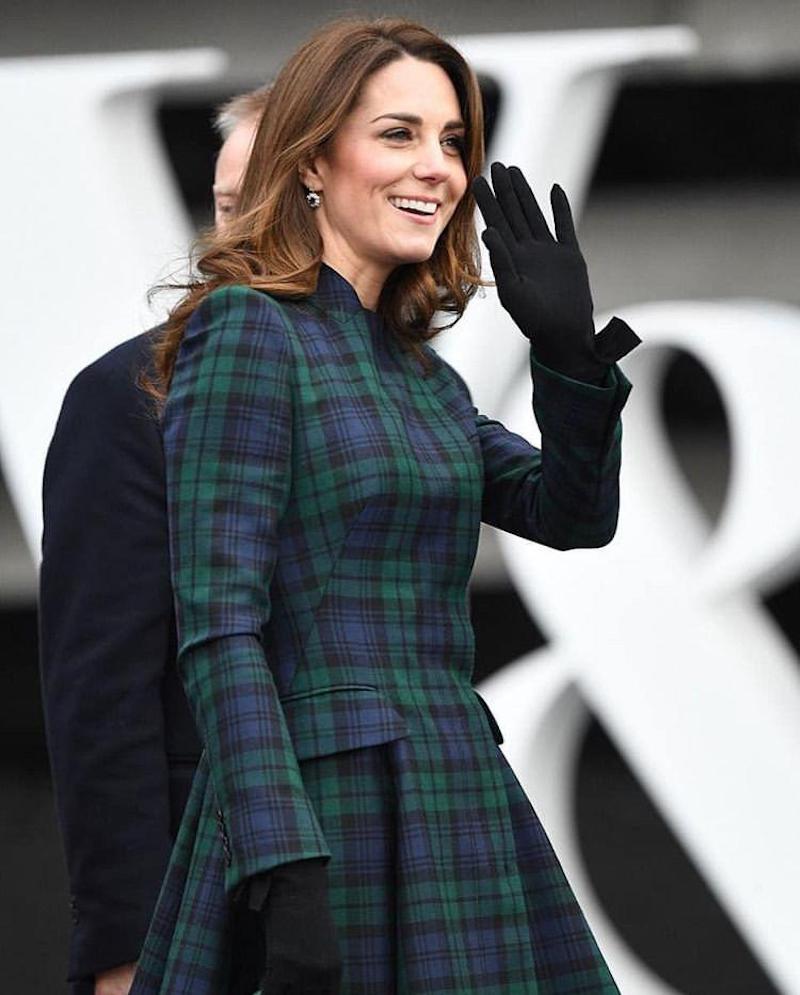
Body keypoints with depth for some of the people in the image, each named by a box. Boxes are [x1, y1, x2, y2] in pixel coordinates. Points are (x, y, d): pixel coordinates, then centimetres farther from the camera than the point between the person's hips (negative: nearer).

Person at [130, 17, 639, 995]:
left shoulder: (414, 365, 16)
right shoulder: (246, 329, -8)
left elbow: (574, 513, 12)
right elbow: (217, 628, -15)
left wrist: (570, 352, -5)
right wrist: (281, 867, -24)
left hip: (457, 798, 8)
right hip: (326, 815, -8)